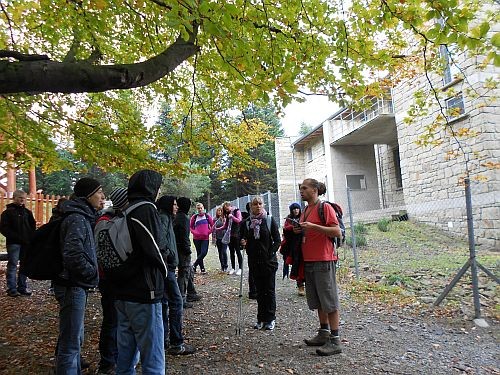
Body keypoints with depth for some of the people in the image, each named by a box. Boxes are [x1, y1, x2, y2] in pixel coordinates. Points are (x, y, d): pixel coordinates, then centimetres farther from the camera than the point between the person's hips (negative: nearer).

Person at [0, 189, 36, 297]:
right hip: (13, 243, -4)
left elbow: (33, 225, 17)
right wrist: (18, 237, -15)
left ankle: (22, 287, 17)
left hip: (26, 243, 5)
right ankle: (11, 289, 6)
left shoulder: (27, 212, 12)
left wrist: (30, 238, 1)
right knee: (12, 265, -1)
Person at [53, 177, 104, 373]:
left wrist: (91, 273, 11)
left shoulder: (83, 216, 11)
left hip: (77, 285, 10)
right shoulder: (77, 218, -19)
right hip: (73, 286, -10)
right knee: (71, 341, -1)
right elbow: (72, 255, -28)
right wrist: (93, 274, -15)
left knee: (75, 337, 22)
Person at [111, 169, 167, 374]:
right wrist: (163, 269, -2)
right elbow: (152, 248, -19)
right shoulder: (146, 209, -13)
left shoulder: (125, 213, 13)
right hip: (144, 295, -9)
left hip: (122, 294, 9)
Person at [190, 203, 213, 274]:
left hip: (205, 238, 0)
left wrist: (208, 232, -4)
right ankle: (202, 269, 15)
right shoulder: (194, 217, 3)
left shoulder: (207, 216, 3)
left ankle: (194, 266, 3)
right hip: (196, 238, 0)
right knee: (199, 253, 5)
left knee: (204, 253, -13)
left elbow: (213, 226, 9)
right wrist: (194, 232, -7)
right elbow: (190, 227, 9)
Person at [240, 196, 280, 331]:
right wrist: (242, 243, -10)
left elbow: (277, 240, -2)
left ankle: (270, 319, 15)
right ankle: (261, 319, 21)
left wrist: (271, 253, -12)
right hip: (254, 262, 3)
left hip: (269, 261, -2)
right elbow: (242, 240, 12)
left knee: (270, 290, 4)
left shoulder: (270, 220, -2)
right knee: (259, 290, 11)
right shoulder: (246, 223, 4)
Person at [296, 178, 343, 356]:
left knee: (329, 301, -2)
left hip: (323, 261, -9)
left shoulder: (325, 207, -9)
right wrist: (299, 231, 5)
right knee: (318, 301, 16)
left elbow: (337, 232, -16)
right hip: (308, 261, 9)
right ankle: (324, 334, 28)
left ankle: (335, 341, 6)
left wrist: (313, 226, -21)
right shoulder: (305, 210, 16)